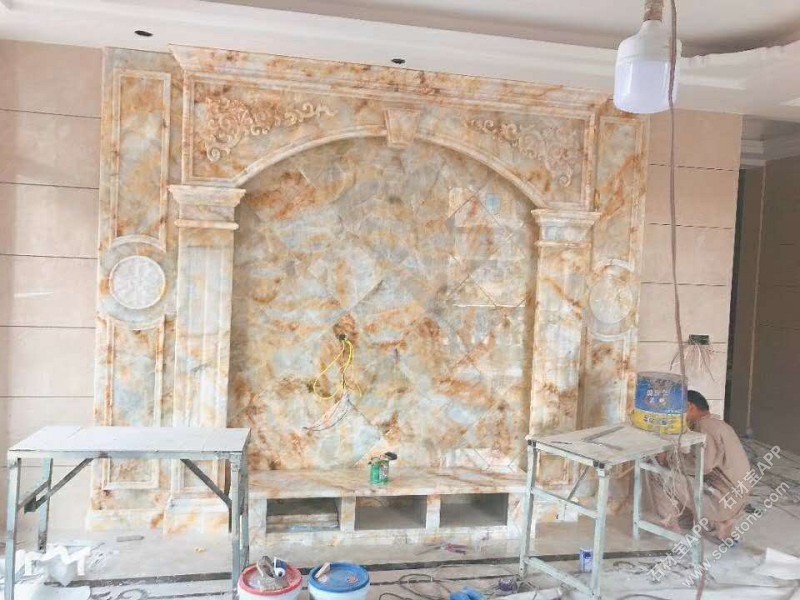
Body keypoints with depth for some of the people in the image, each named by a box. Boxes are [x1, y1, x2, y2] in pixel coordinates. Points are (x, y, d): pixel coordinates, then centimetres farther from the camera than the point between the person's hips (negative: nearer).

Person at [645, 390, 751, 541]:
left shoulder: (704, 425, -14)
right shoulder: (720, 424, 16)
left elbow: (703, 464, -28)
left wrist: (671, 458, -15)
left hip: (722, 501, -10)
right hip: (736, 502, 10)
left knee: (656, 473, -11)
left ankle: (671, 528, 0)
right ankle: (717, 522, 13)